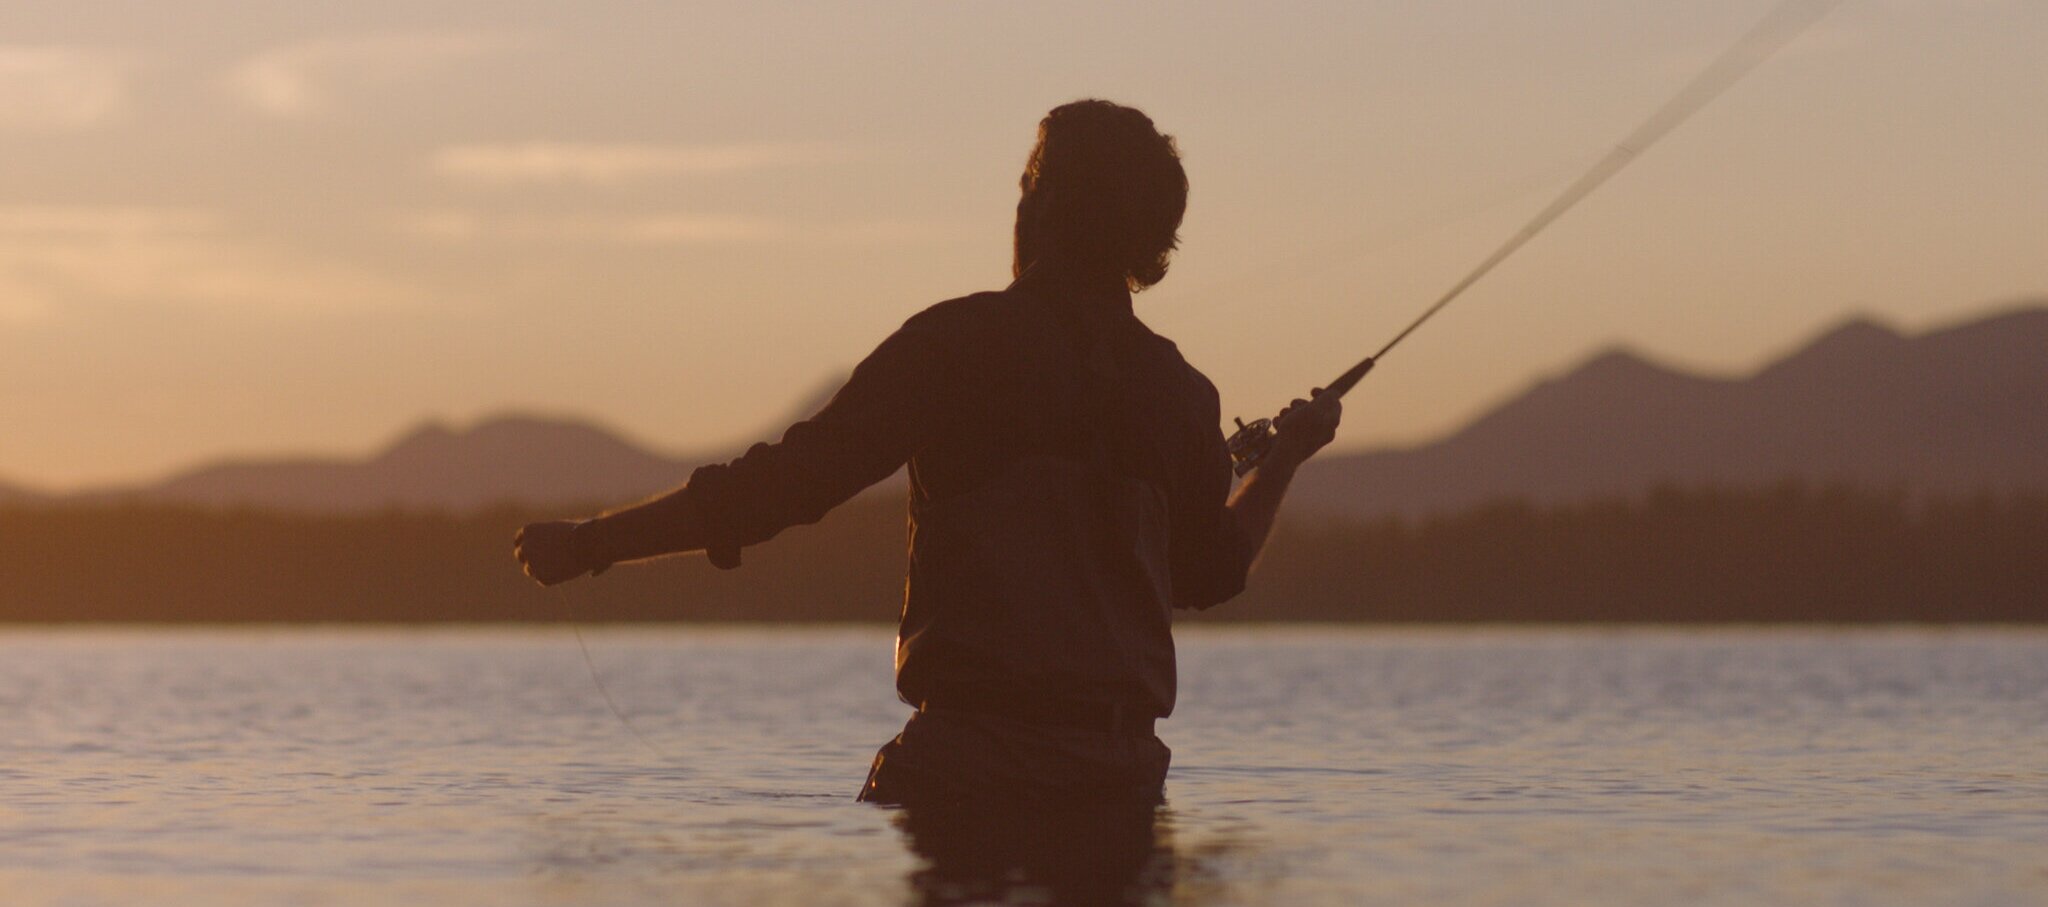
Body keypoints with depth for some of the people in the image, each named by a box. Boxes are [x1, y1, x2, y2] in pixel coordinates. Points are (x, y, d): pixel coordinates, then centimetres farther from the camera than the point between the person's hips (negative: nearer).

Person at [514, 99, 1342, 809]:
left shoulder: (957, 343, -3)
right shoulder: (1181, 392, 11)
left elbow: (784, 483, -6)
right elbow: (1210, 573, 27)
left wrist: (590, 543, 1)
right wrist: (1288, 454, 46)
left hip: (969, 762, -5)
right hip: (1122, 770, 5)